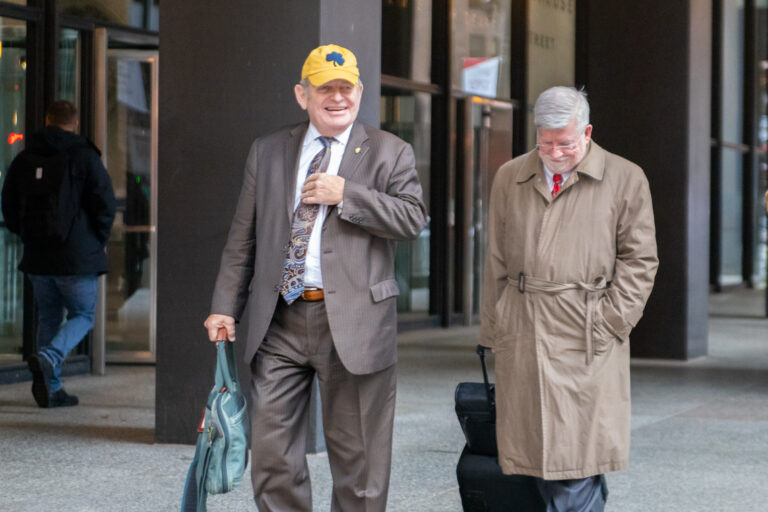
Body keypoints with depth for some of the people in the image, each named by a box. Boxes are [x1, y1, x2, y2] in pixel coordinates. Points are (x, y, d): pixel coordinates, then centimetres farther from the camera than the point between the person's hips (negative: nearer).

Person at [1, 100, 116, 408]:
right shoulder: (84, 156, -7)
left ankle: (51, 389, 11)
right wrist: (98, 242, 4)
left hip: (38, 256, 4)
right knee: (82, 315, 9)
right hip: (78, 256, -4)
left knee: (48, 318, 15)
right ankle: (48, 358, -18)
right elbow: (105, 203, -11)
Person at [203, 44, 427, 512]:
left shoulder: (389, 153, 4)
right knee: (273, 453, 3)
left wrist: (345, 194, -15)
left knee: (357, 455, 4)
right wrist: (226, 307, 8)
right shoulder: (268, 152, 13)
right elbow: (243, 239, 14)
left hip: (352, 324, -2)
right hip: (280, 321, 3)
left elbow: (414, 218, -9)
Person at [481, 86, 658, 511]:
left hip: (587, 338, -3)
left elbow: (639, 261, 3)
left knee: (576, 458, -8)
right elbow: (496, 264, 15)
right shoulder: (509, 178, 13)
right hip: (522, 337, 3)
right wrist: (494, 332, 10)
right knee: (536, 455, 3)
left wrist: (607, 324, -6)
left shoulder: (626, 180, 3)